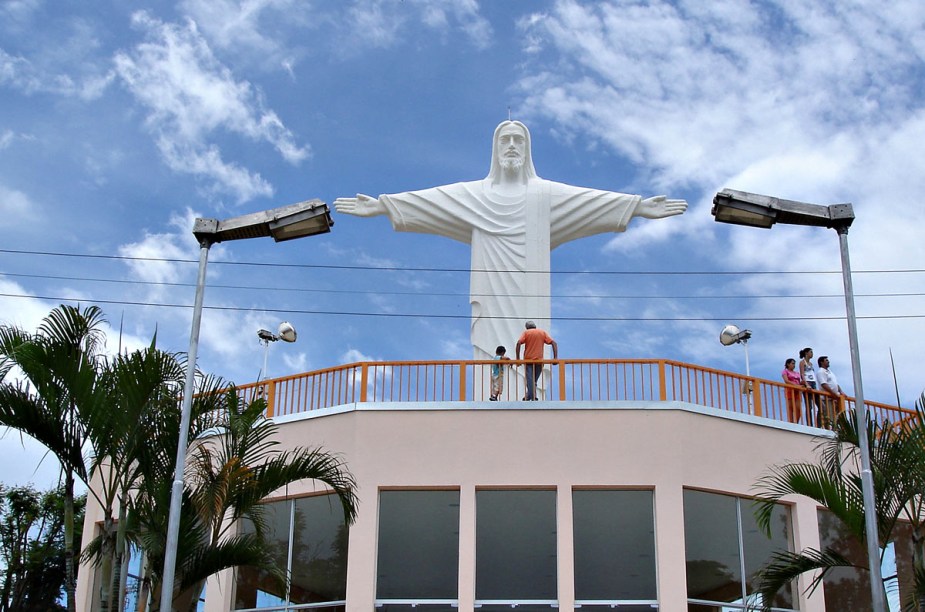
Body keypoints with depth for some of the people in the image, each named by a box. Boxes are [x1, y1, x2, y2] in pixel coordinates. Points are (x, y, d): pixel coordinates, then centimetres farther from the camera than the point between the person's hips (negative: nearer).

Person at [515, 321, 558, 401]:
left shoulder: (526, 332, 5)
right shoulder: (543, 332, 10)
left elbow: (518, 343, -11)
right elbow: (553, 343, 1)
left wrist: (518, 358, -9)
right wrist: (555, 358, -3)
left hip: (528, 361, -2)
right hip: (539, 361, 2)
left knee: (530, 381, -6)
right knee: (534, 381, 14)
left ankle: (532, 398, -15)